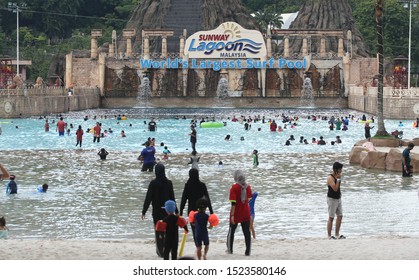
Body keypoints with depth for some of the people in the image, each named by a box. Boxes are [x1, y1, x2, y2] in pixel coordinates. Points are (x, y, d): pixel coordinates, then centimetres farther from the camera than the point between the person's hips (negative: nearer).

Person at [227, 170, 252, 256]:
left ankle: (229, 249, 20)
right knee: (247, 232, 5)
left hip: (236, 214, -3)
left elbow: (233, 203, -18)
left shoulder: (234, 187, -15)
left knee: (231, 231, 14)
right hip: (246, 214, 3)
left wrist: (232, 215, -17)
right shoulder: (248, 187, 0)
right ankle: (248, 251, 2)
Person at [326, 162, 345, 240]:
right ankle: (329, 235, -1)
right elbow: (335, 188, -25)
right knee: (331, 217, -5)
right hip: (332, 199, -9)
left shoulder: (337, 177, 11)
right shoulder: (330, 178, -16)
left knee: (340, 216, 8)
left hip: (338, 199, 9)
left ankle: (337, 234, 15)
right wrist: (338, 179, -23)